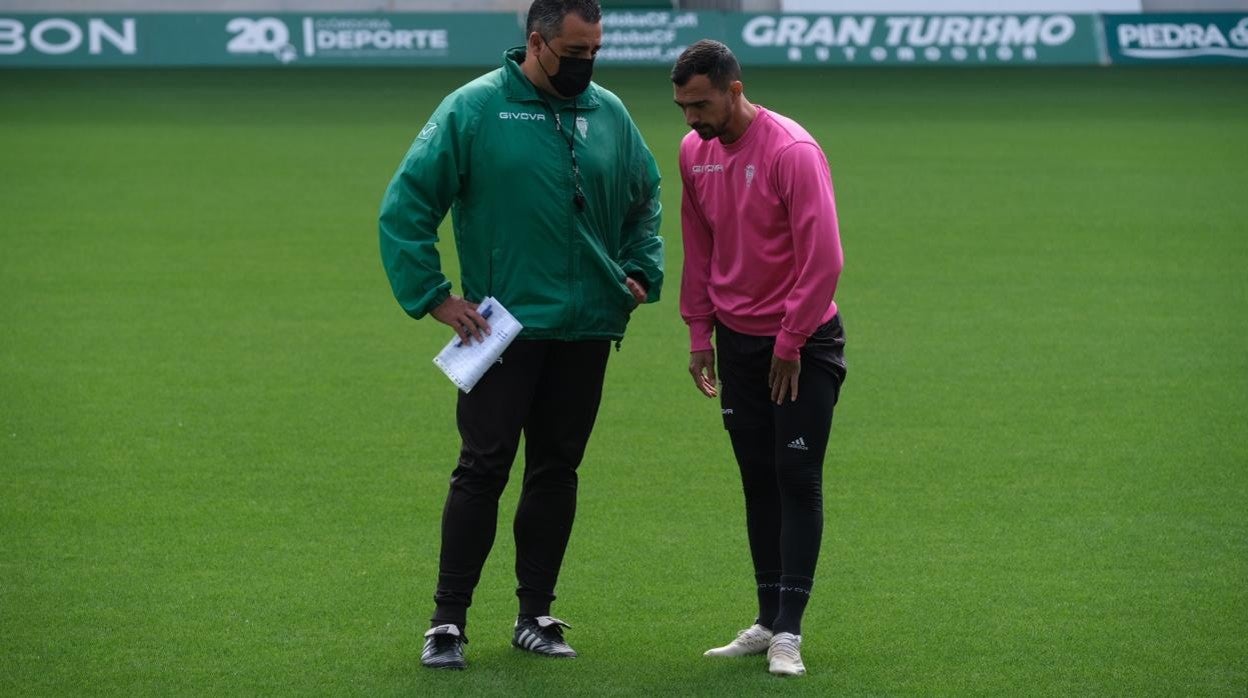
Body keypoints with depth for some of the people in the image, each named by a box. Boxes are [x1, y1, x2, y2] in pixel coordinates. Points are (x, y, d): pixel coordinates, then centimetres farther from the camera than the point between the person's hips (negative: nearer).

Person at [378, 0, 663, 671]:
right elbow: (406, 204, -6)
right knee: (483, 467, -6)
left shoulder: (608, 113, 8)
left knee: (556, 470, 9)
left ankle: (536, 615, 17)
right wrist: (432, 295, -9)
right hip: (504, 329, -4)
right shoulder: (474, 109, -6)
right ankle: (448, 621, 0)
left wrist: (641, 271, 10)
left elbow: (645, 199, 23)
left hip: (587, 331, 4)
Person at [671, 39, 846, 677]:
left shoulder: (792, 152, -20)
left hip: (803, 342, -6)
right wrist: (699, 333, 10)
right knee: (757, 481, 9)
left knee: (798, 481, -5)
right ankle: (768, 621, 15)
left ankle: (788, 632, -4)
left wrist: (789, 344, -16)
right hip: (737, 339, 6)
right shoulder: (694, 152, 1)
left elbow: (823, 259, -21)